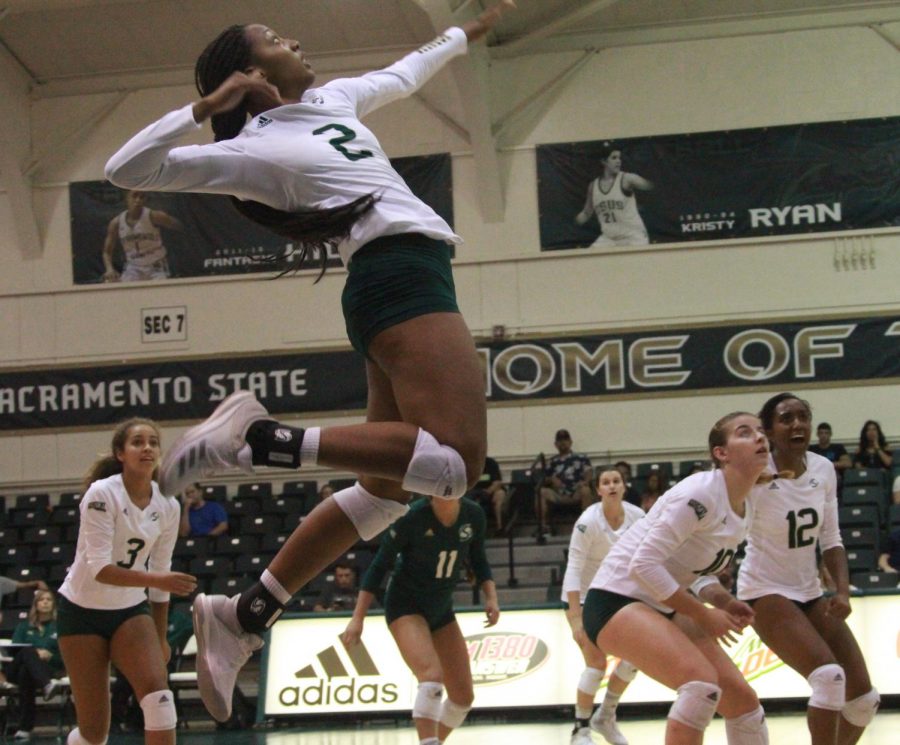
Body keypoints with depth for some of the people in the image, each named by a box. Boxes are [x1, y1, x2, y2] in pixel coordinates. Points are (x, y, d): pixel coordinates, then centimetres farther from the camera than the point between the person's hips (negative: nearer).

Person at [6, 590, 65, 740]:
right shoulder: (24, 626, 21)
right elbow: (14, 650, 5)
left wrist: (50, 656, -14)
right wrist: (36, 653, -13)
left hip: (50, 669, -1)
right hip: (18, 671, 1)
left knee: (26, 672, -38)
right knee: (28, 651, -35)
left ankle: (25, 727, -46)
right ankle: (47, 685, -62)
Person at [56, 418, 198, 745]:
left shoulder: (167, 506, -2)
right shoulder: (102, 494, -19)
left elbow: (160, 570, 8)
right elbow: (98, 568, -26)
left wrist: (160, 638, 13)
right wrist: (156, 580, -37)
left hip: (131, 611, 4)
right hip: (82, 611, -4)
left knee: (157, 692, -20)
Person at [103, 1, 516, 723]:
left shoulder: (332, 100, 21)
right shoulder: (254, 148, -4)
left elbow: (402, 75, 41)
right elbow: (127, 170, -10)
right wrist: (205, 109, -17)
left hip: (404, 283, 10)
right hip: (401, 276, -10)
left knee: (386, 486, 9)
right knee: (455, 461, -27)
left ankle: (242, 616, 7)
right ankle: (260, 437, -27)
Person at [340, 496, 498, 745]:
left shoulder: (474, 515, -8)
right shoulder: (412, 517, -21)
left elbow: (478, 561, 9)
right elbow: (379, 565, -14)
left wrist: (491, 596, -8)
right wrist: (357, 618, -16)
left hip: (442, 609, 6)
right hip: (406, 605, -6)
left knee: (463, 695, 5)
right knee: (432, 677, -30)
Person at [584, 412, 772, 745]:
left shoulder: (743, 511, 7)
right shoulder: (701, 493, -21)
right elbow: (644, 564, -26)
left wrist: (723, 601, -2)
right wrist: (703, 614, -19)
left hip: (661, 609, 10)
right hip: (617, 600, -10)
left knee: (743, 701, 5)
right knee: (702, 680, -31)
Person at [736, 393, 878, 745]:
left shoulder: (823, 469, -3)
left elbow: (830, 540, 6)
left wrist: (843, 591, -8)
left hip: (810, 592, 6)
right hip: (765, 592, -6)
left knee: (864, 698, 3)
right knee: (829, 676, -27)